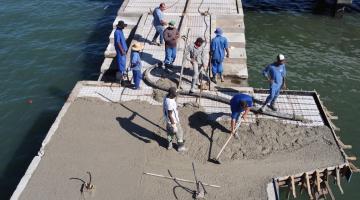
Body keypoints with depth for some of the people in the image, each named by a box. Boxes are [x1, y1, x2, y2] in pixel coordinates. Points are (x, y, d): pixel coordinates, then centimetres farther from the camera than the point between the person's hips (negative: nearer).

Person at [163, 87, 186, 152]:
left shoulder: (166, 97, -8)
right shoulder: (170, 103, -37)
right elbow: (170, 115, -32)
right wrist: (174, 125, -25)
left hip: (168, 120, 9)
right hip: (173, 121, -9)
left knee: (170, 132, 26)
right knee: (179, 133, 13)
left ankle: (170, 145, 43)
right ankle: (180, 147, 30)